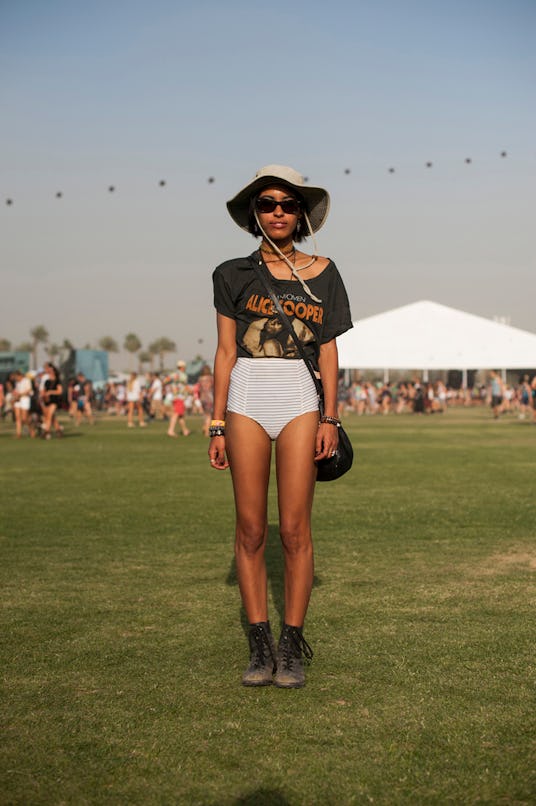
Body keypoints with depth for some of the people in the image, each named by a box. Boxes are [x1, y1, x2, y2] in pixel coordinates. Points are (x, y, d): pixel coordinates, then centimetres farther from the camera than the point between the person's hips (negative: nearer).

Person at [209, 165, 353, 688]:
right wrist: (217, 423, 2)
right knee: (250, 528, 1)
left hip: (299, 400, 0)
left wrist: (330, 417, 0)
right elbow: (225, 351, 6)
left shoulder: (322, 273, 9)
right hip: (246, 398, 1)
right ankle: (259, 646, 8)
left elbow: (328, 350, 8)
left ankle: (292, 646, 6)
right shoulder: (234, 274, 8)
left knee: (294, 528, -3)